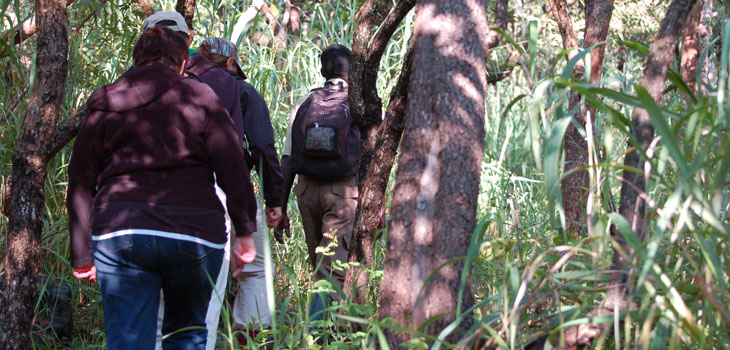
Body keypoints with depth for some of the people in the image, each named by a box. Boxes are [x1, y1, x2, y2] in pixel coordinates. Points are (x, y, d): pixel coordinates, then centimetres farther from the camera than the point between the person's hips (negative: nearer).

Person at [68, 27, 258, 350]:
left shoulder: (104, 106, 14)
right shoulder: (199, 97, 6)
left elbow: (80, 184, 12)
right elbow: (232, 168, -2)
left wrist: (82, 255, 15)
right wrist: (244, 231, 2)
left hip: (119, 233, 1)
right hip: (194, 231, -1)